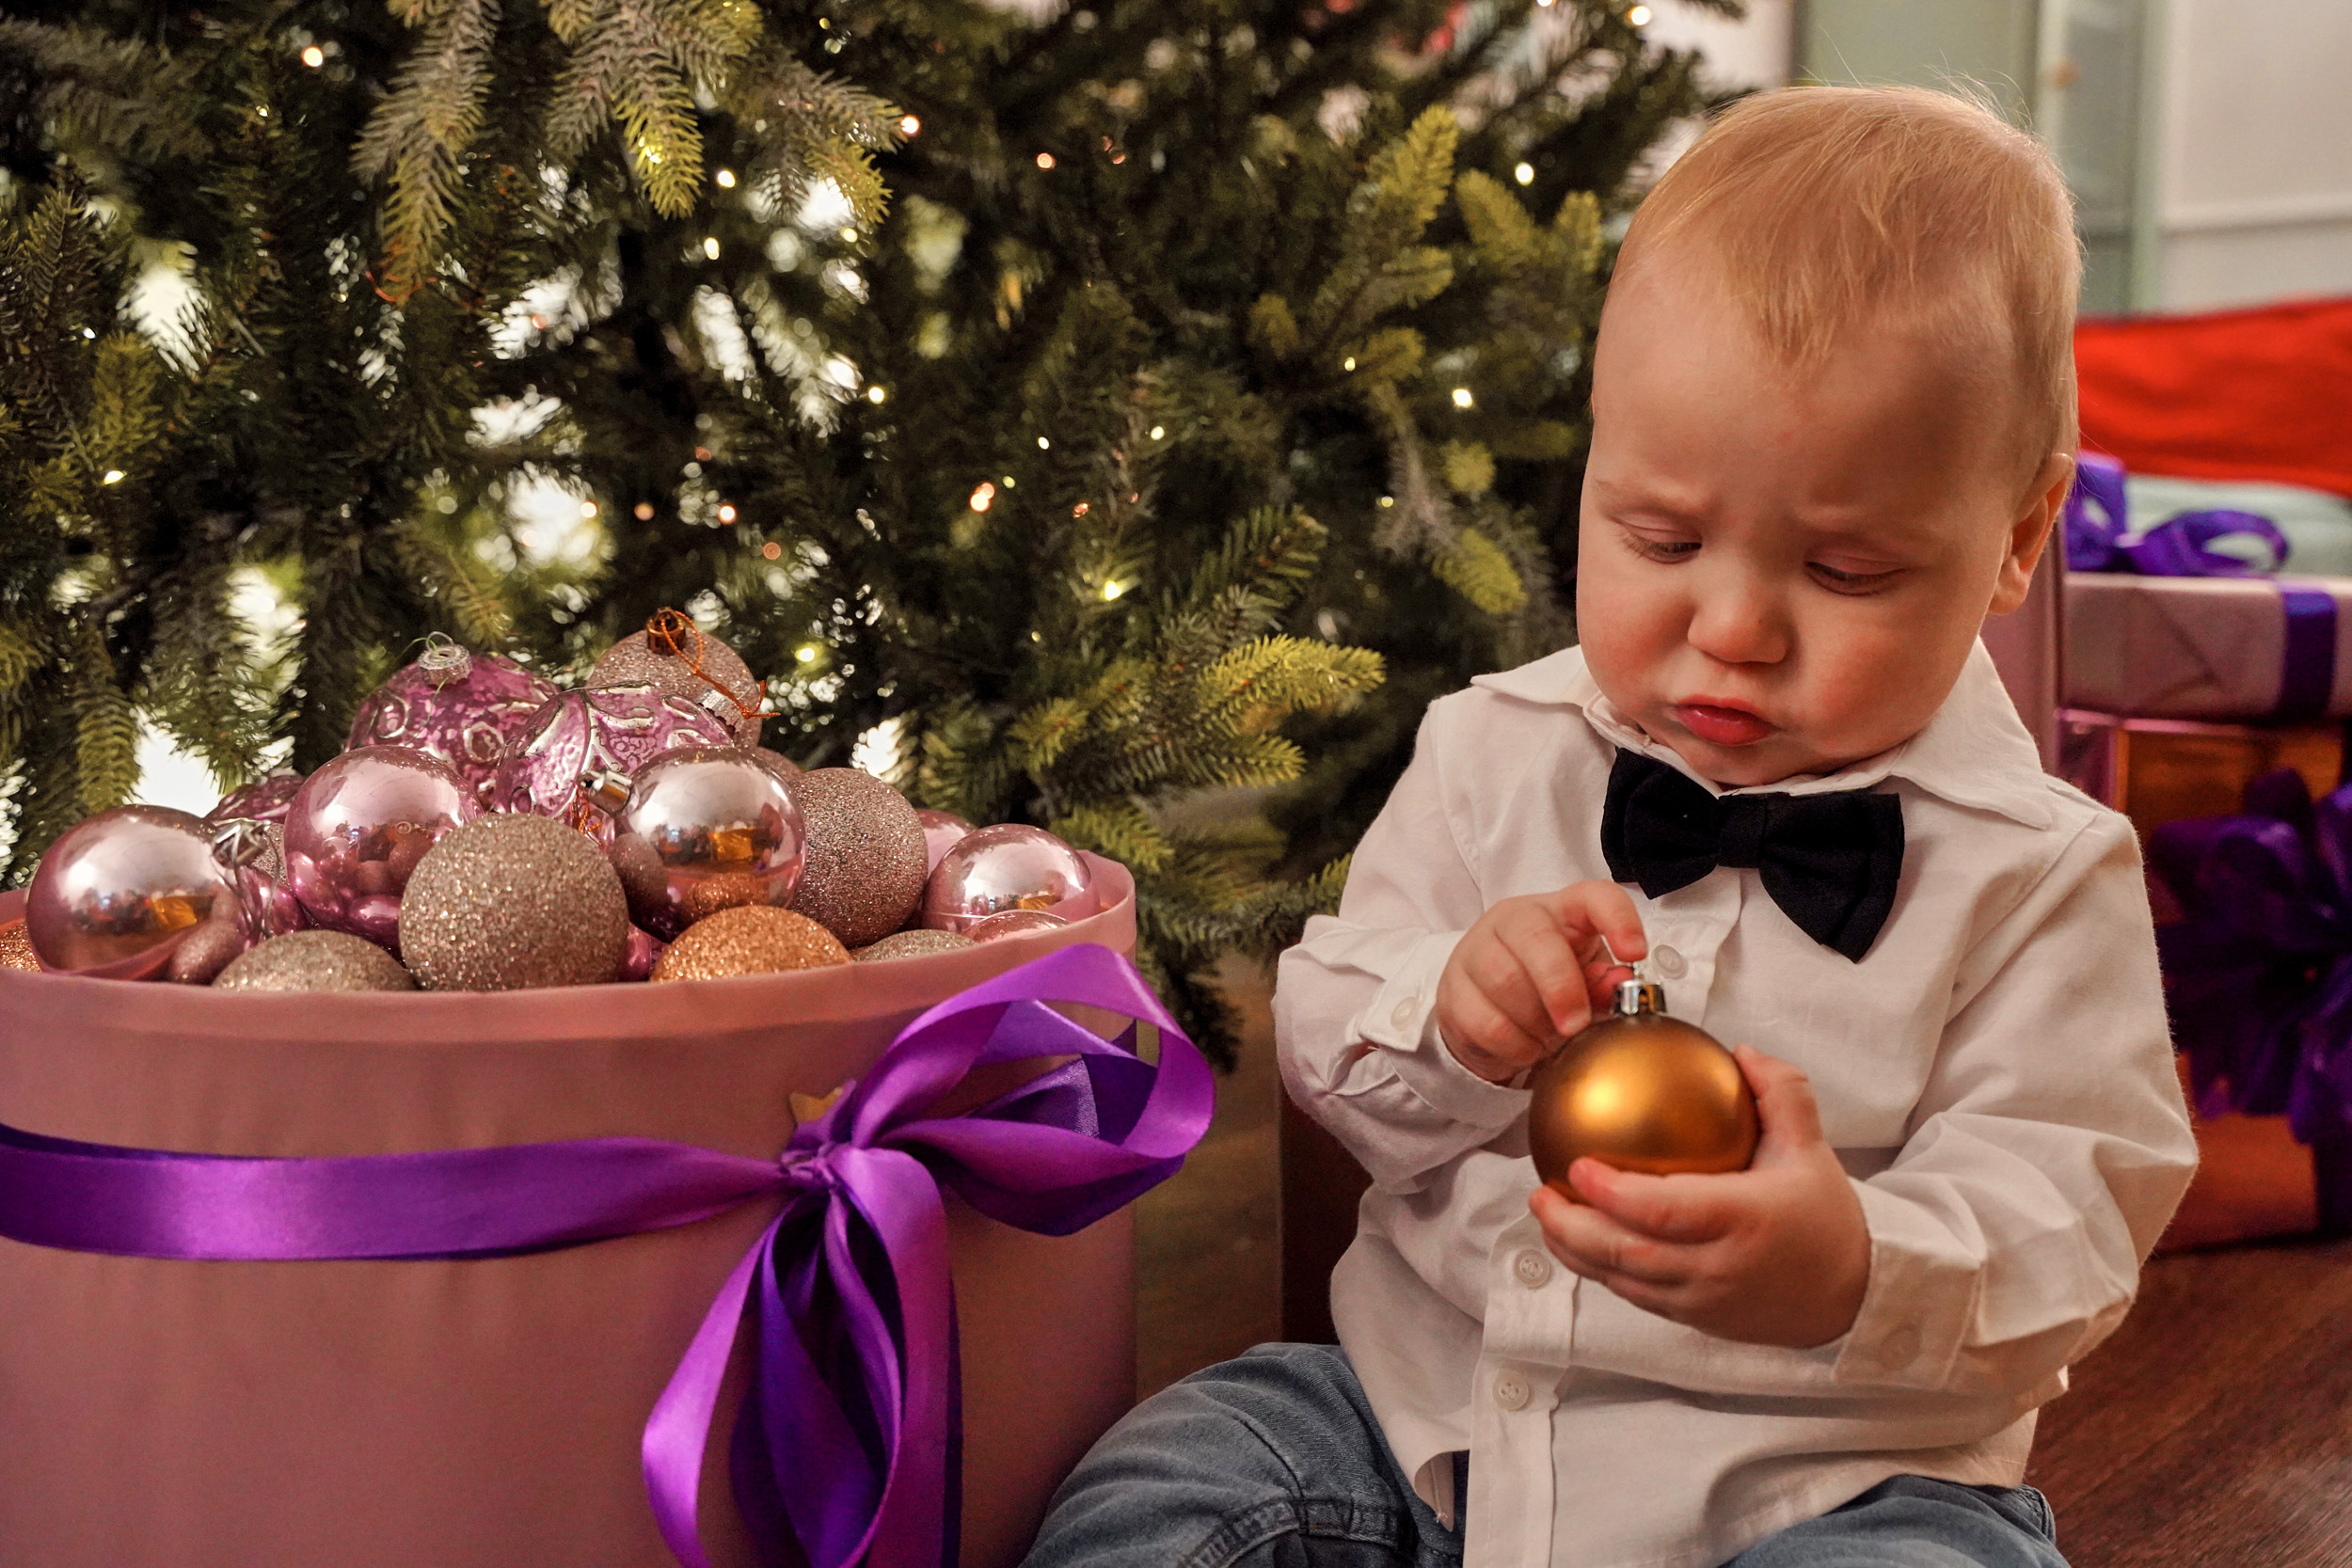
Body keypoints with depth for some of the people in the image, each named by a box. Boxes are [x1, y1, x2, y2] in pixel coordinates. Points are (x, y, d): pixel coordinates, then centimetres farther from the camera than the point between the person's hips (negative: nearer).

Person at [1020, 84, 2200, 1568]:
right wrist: (1447, 1014, -18)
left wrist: (1851, 1271, -32)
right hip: (1422, 1405, 3)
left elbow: (2064, 1229, -10)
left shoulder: (2038, 870, -7)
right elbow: (1326, 1044, 6)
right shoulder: (1495, 752, 2)